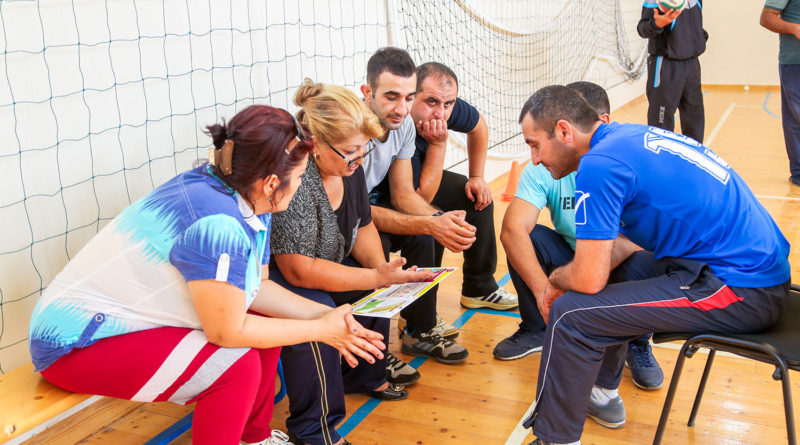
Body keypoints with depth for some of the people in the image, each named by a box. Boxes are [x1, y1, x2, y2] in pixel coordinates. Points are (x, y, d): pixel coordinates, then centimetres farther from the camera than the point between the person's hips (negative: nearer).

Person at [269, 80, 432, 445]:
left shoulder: (348, 167, -5)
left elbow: (362, 227, 7)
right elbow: (299, 269, -33)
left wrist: (381, 266, -14)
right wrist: (378, 276, -32)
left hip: (313, 268, 9)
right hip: (264, 275, -9)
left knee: (376, 287, 0)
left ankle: (364, 375, 24)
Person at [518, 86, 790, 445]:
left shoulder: (599, 163, -18)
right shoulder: (629, 136, 11)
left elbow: (589, 279, -18)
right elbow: (622, 242, 20)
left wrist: (555, 281, 4)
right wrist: (563, 280, 9)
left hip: (741, 291, -10)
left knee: (571, 314, -12)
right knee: (608, 268, 23)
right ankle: (601, 395, 33)